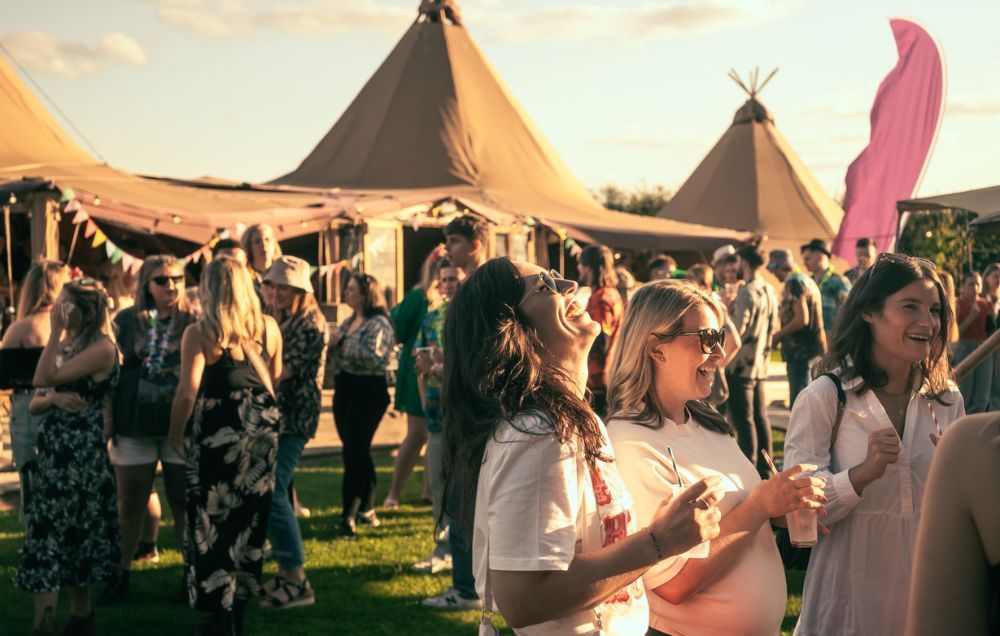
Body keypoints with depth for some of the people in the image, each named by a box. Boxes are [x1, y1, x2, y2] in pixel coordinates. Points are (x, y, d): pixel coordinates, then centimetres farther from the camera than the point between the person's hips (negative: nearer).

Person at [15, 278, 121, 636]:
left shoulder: (102, 348, -13)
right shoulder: (66, 346, 13)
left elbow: (42, 378, -21)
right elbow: (34, 404, 9)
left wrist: (56, 331, -16)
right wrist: (54, 398, -13)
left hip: (81, 453, -8)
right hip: (55, 450, 8)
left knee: (52, 536, -6)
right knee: (69, 535, 10)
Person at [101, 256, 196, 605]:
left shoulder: (193, 322, 1)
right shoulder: (126, 321, 5)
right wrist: (108, 418, 3)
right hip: (135, 422, 2)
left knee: (183, 500, 4)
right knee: (131, 501, 7)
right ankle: (122, 573, 14)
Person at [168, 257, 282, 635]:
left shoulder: (199, 333, -12)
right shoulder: (268, 327, 1)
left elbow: (188, 391, -15)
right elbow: (275, 379, 8)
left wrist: (175, 435, -4)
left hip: (217, 432, -4)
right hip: (260, 430, 4)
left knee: (214, 520, 6)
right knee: (250, 518, 14)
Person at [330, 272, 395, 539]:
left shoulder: (379, 324, -11)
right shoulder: (349, 322, 14)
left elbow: (372, 356, -26)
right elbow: (339, 355, 17)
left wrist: (343, 343, -19)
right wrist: (332, 342, -3)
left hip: (368, 392, -8)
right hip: (344, 390, 8)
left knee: (354, 453, -10)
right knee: (358, 453, 15)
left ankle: (349, 517, -7)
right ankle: (366, 509, 26)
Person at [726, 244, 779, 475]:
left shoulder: (747, 293, -18)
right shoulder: (769, 291, 10)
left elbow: (736, 331, -20)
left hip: (741, 364, -9)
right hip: (760, 363, 9)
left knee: (743, 419, -5)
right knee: (760, 416, 13)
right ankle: (764, 468, 18)